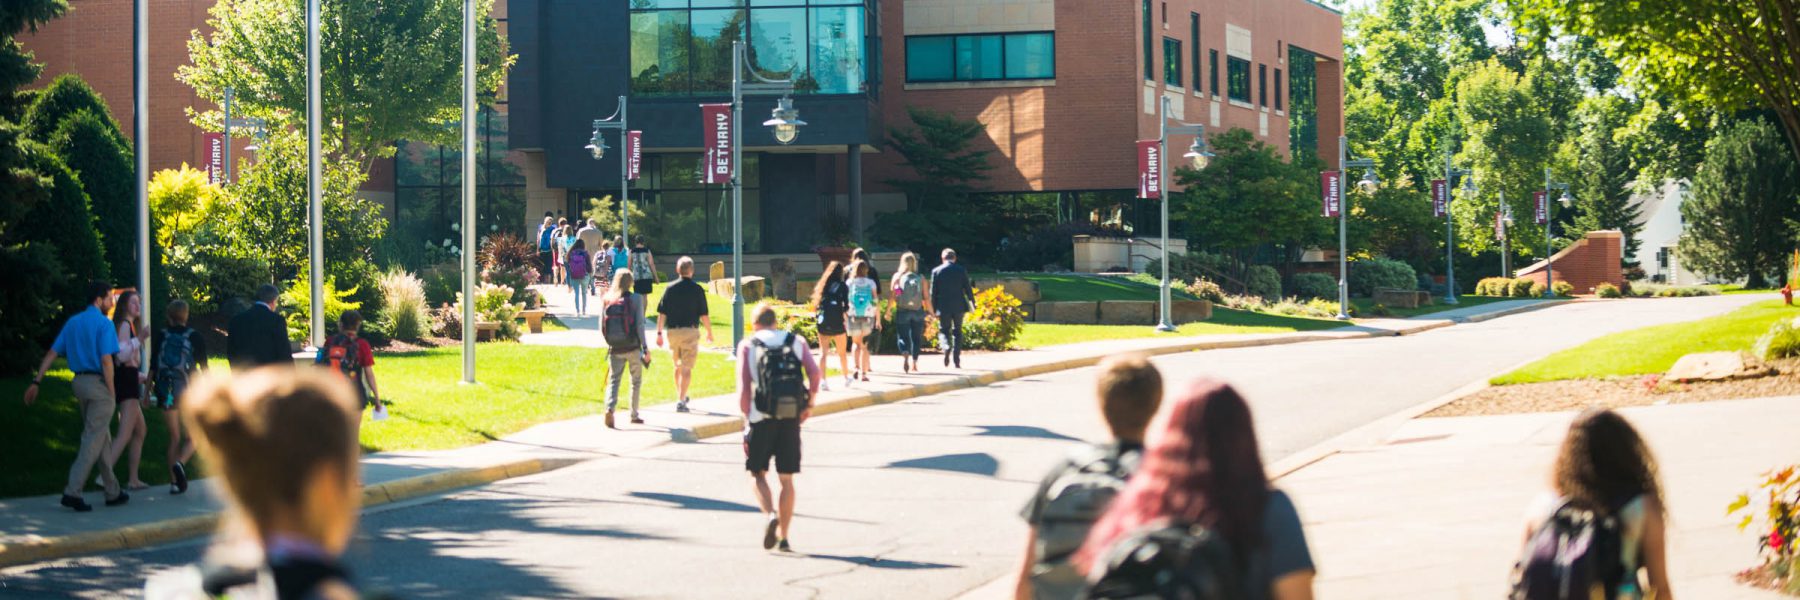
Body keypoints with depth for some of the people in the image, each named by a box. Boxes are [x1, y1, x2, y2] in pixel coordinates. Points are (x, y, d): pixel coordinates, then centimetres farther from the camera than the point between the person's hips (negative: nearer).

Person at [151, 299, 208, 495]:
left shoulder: (160, 337, 3)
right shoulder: (195, 337, -2)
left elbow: (153, 366, 3)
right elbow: (204, 367, -2)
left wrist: (149, 390, 12)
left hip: (166, 392, 2)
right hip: (189, 391, -2)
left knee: (174, 438, 10)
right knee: (192, 437, 7)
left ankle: (174, 481, 4)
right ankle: (180, 463, -23)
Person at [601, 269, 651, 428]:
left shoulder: (606, 300, 0)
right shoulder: (635, 299, -9)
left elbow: (602, 327, 3)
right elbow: (639, 325, -12)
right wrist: (645, 347, -8)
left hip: (614, 349, 2)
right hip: (633, 347, -2)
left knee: (613, 380, 4)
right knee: (636, 381, 15)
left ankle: (610, 408, -21)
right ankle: (634, 415, 21)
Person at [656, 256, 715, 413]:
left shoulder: (670, 288, -1)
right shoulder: (697, 289, -7)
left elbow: (662, 313, -2)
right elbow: (704, 315, -5)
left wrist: (659, 333, 4)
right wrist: (709, 333, 7)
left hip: (673, 331, 3)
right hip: (690, 331, -3)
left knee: (678, 366, 20)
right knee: (687, 368, -2)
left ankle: (681, 397, 33)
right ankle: (681, 401, -10)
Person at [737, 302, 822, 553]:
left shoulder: (748, 346, 6)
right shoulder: (796, 341, 11)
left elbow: (744, 386, -3)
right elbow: (815, 372, -3)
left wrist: (746, 416, 3)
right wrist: (809, 403, 7)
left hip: (761, 417, -2)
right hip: (791, 418, 2)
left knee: (757, 473, 12)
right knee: (786, 479, 10)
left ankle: (771, 515, -15)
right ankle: (783, 538, 10)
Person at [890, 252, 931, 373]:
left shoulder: (897, 277, -1)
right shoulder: (921, 278, 1)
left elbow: (892, 296, -5)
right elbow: (926, 297, 0)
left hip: (902, 311, -1)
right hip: (918, 311, 1)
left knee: (903, 336, 1)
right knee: (916, 338, 14)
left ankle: (905, 355, -26)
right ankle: (914, 363, 16)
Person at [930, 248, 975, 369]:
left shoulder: (936, 271, -2)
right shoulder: (961, 270, 0)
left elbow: (933, 292, -1)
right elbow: (968, 289, 1)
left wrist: (934, 309, 6)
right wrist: (972, 304, 12)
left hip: (943, 306, -1)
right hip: (959, 306, 1)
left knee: (944, 330, 11)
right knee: (957, 332, 10)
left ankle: (947, 347, -20)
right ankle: (957, 360, 6)